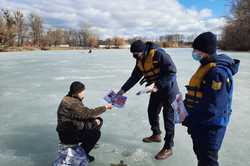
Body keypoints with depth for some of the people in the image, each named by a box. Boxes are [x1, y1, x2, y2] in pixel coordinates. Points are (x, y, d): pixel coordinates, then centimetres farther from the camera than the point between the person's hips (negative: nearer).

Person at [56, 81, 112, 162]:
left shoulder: (75, 99, 6)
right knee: (96, 133, -21)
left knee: (99, 121, 9)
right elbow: (88, 113, -28)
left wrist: (94, 119, -8)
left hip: (74, 129, 10)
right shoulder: (71, 103, -26)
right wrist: (105, 107, -19)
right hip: (67, 135, -10)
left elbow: (84, 115, 10)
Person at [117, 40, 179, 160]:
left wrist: (157, 84, -29)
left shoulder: (159, 54, -24)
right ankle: (156, 135, 41)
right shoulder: (140, 61, 1)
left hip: (169, 89, -8)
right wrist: (123, 90, 2)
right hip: (156, 90, 8)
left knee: (168, 117, -1)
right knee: (152, 112, 17)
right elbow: (134, 77, 8)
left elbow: (172, 71, -25)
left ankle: (168, 148, 11)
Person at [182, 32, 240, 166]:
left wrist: (188, 120, -22)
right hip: (200, 124, 9)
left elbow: (212, 109, -30)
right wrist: (185, 103, 2)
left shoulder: (218, 72, -26)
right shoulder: (207, 66, 5)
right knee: (200, 155, 27)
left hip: (210, 127, -9)